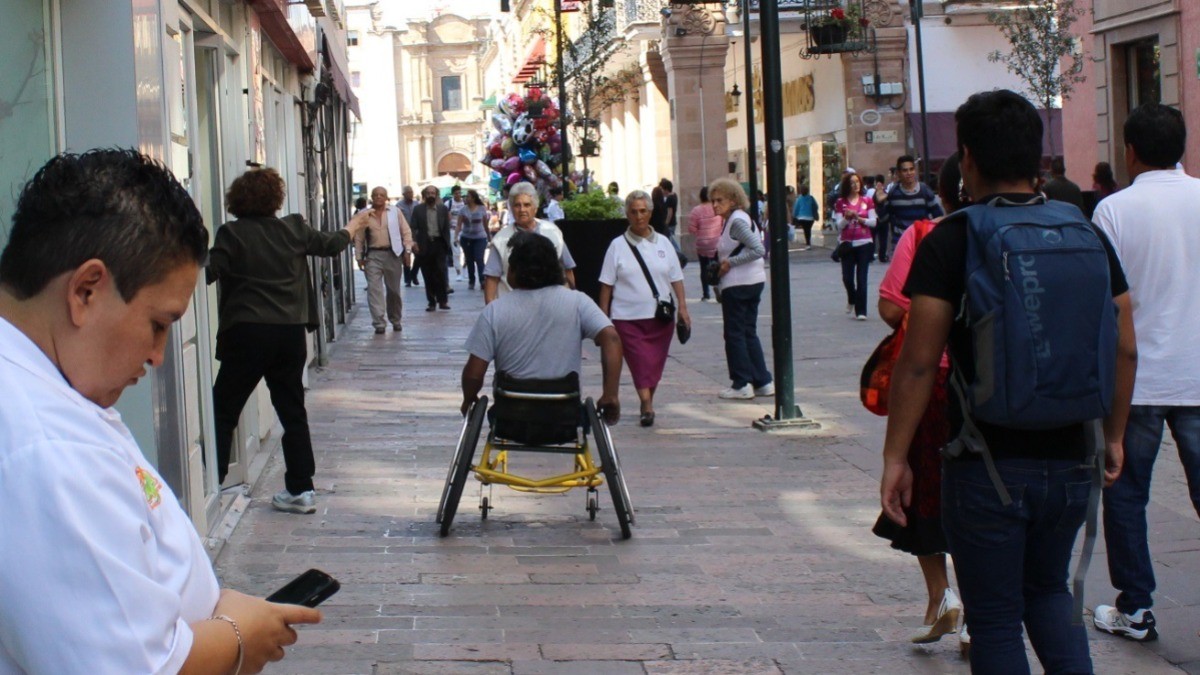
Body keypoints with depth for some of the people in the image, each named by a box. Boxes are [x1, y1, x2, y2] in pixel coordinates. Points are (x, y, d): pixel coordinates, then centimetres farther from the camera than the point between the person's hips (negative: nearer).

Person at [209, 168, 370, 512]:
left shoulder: (232, 234, -6)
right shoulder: (294, 229, 5)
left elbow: (210, 272, -16)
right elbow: (330, 244, 21)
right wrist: (355, 225, 39)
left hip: (247, 332, -4)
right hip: (291, 332, 4)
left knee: (223, 410, 3)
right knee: (292, 411, 13)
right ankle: (300, 489, 15)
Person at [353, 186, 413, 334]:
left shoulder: (395, 212, 4)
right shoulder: (364, 215, 4)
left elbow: (406, 232, 4)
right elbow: (359, 237, 6)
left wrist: (407, 250, -3)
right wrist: (359, 256, 1)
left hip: (392, 254, 0)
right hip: (373, 255, 0)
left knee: (394, 290, 10)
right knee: (374, 289, -9)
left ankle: (395, 320, 26)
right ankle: (379, 323, -9)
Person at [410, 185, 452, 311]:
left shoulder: (443, 209, 9)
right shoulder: (418, 209, 6)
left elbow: (446, 228, 8)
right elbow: (414, 227, 0)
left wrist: (447, 244, 2)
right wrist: (413, 241, -16)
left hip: (439, 244, 0)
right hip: (424, 245, 0)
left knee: (441, 272, -9)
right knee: (428, 276, 3)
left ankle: (442, 300, -1)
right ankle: (431, 301, 9)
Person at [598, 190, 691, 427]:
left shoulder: (663, 243, 9)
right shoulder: (618, 245, 2)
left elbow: (676, 278, 10)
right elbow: (607, 284, 2)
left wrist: (682, 306, 0)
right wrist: (603, 317, -2)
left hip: (661, 316, 3)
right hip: (628, 317, -3)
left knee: (655, 365, 7)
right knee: (641, 363, -10)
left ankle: (647, 404, 20)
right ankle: (647, 406, -14)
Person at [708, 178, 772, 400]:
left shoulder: (737, 221, -16)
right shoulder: (738, 218, 14)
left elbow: (758, 250, -24)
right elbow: (756, 249, 16)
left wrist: (730, 262, -19)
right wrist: (725, 263, 6)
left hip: (738, 285, -10)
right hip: (753, 282, 10)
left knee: (734, 334, 0)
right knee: (749, 333, 14)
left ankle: (742, 385, 4)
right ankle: (763, 382, 14)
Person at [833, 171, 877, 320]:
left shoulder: (867, 201, 5)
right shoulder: (841, 203, 4)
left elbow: (873, 222, 2)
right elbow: (839, 225, 1)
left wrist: (859, 218, -12)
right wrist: (847, 218, -18)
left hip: (864, 244, -1)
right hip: (847, 244, 1)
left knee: (861, 278, -6)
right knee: (847, 277, 0)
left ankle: (861, 311, -4)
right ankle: (852, 300, 32)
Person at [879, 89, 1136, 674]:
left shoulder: (950, 242, -10)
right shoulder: (1087, 235, 3)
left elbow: (918, 363, -14)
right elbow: (1124, 349, 6)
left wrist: (896, 457, -7)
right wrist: (1113, 435, 18)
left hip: (989, 465, -4)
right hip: (1071, 460, 4)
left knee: (996, 620, 7)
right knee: (1047, 590, 25)